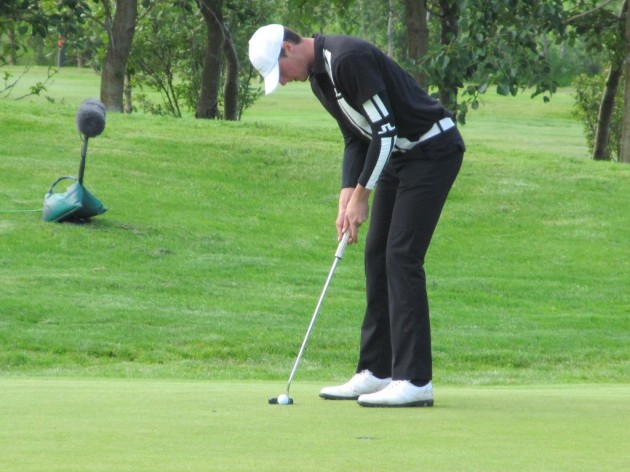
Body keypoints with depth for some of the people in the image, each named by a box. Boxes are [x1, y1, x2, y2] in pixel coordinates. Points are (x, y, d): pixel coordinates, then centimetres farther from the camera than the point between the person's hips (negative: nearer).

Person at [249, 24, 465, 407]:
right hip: (398, 154, 10)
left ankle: (416, 380, -14)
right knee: (377, 255, 9)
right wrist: (346, 197, 2)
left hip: (432, 148, -10)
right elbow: (356, 139, 15)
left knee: (402, 257, -13)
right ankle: (377, 372, 14)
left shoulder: (349, 59, -23)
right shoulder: (319, 77, 9)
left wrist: (361, 197, -16)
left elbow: (385, 129, -23)